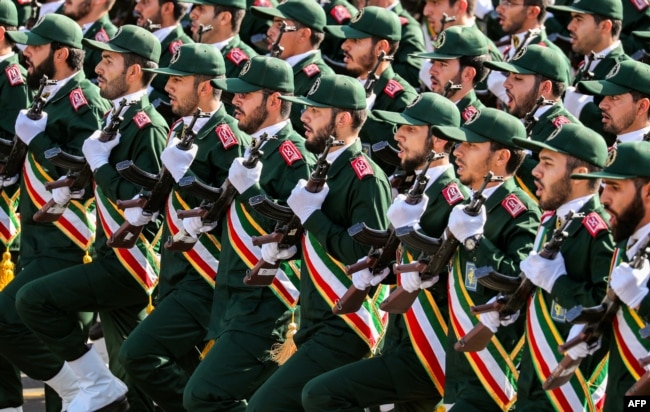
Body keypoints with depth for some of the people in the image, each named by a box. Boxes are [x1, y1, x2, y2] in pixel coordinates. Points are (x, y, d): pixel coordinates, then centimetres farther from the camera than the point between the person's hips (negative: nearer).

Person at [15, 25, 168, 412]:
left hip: (129, 262, -10)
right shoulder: (119, 117, 13)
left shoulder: (148, 126, -16)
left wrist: (100, 162, -17)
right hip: (114, 259, 10)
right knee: (129, 370, 13)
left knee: (33, 299, -17)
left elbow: (142, 206, -25)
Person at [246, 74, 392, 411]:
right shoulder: (328, 169, 14)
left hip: (343, 331, -10)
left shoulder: (365, 178, -14)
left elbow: (368, 254, -24)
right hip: (318, 325, 10)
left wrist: (311, 215, -18)